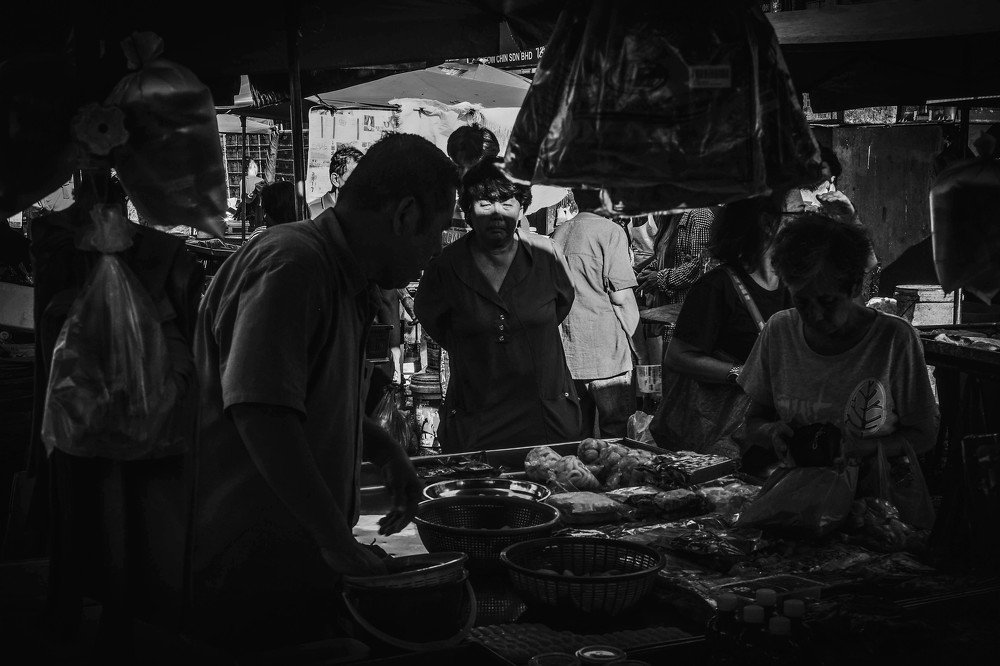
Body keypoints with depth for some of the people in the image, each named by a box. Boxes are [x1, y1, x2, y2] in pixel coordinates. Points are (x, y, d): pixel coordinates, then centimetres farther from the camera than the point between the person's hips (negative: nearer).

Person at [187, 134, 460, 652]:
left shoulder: (345, 283, 14)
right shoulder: (292, 265, -20)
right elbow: (261, 414, -31)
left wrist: (383, 449, 13)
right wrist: (337, 542, -27)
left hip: (301, 563, 10)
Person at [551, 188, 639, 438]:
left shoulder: (558, 233, 9)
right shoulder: (611, 231, -9)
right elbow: (620, 296, -14)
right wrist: (629, 332, 1)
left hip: (566, 350, 6)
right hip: (605, 350, -6)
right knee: (614, 429, 2)